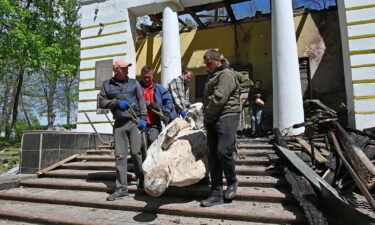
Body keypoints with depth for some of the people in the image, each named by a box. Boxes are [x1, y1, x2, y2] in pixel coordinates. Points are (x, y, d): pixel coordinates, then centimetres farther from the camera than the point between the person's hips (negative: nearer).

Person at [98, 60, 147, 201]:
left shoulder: (134, 83, 11)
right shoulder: (107, 85, 13)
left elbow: (141, 101, 6)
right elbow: (102, 102, 10)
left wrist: (143, 118, -4)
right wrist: (116, 102, -6)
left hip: (134, 122, -1)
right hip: (119, 124, 1)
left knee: (136, 152, -2)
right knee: (120, 156, 1)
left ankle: (142, 179, 19)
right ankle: (121, 188, 8)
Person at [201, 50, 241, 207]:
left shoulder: (226, 74, -5)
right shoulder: (212, 76, 26)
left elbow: (219, 98, -17)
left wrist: (207, 113, -4)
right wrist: (207, 118, 14)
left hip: (227, 117, -9)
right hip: (212, 120, 9)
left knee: (223, 151, -17)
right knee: (213, 155, 4)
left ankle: (232, 182, 11)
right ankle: (217, 194, 10)